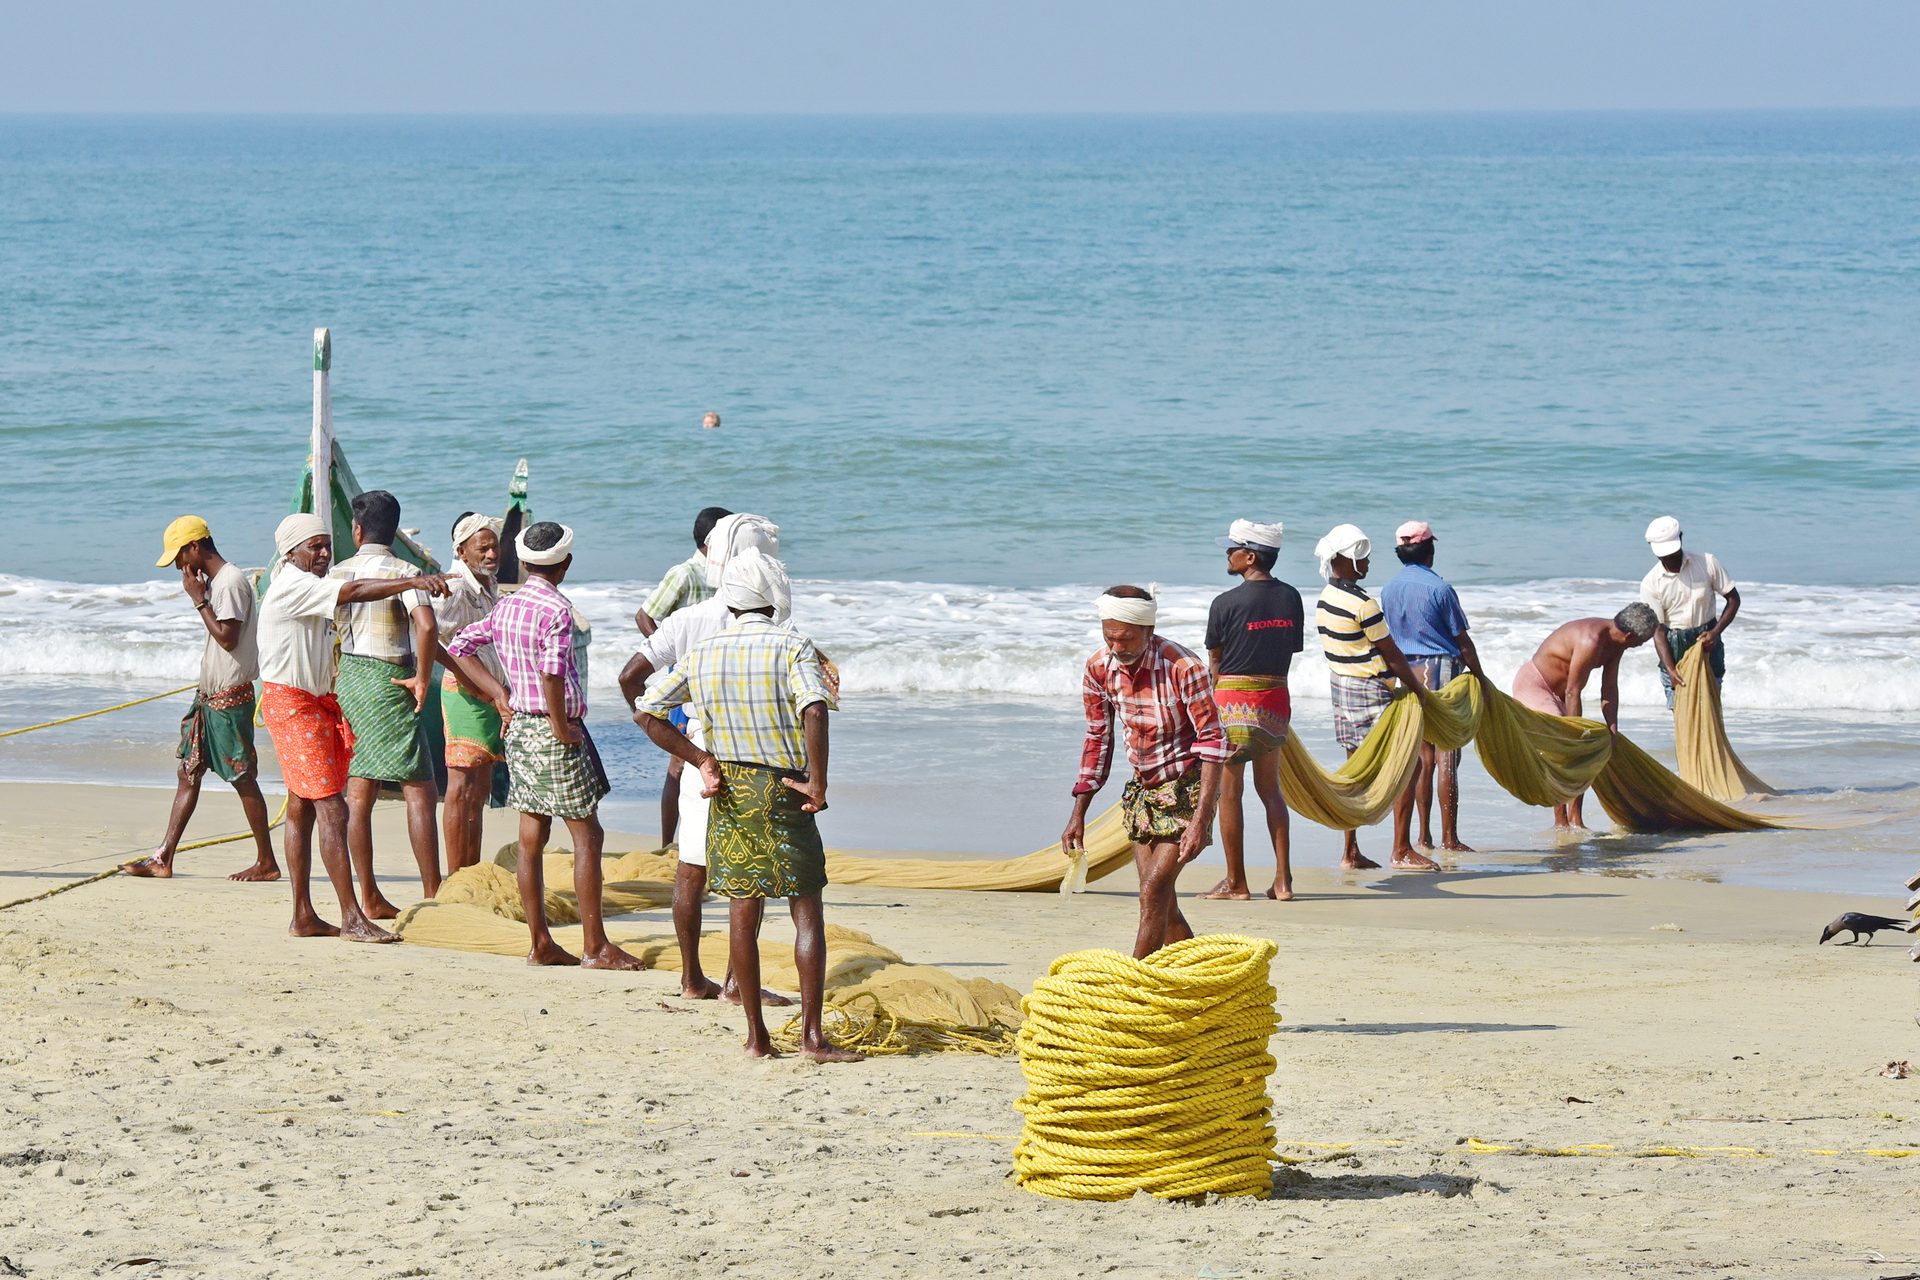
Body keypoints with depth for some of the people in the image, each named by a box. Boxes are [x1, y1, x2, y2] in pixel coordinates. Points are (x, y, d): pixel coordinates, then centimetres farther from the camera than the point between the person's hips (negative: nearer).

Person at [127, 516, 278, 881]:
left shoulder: (231, 582, -16)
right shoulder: (214, 581, 14)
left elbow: (228, 638, -23)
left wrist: (199, 600, -17)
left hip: (231, 696, -10)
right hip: (210, 694, 10)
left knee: (243, 778, -3)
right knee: (189, 772, 8)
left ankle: (266, 862, 4)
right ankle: (163, 858, 8)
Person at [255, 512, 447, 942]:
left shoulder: (313, 588, 17)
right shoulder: (292, 586, -15)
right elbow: (353, 592, -27)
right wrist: (411, 582, -32)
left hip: (318, 701, 10)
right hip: (290, 702, -10)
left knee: (301, 807, 11)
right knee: (332, 809, -13)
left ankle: (303, 917, 13)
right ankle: (352, 918, -15)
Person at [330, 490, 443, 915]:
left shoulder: (337, 574, 6)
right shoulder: (402, 572, -10)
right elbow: (427, 626, -25)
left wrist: (329, 683, 19)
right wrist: (422, 679, -13)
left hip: (348, 678, 6)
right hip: (388, 682, -6)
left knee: (359, 794, 6)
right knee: (419, 791, -4)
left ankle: (369, 898, 6)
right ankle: (432, 894, -8)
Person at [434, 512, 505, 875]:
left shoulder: (489, 586, 13)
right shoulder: (457, 589, -16)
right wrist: (462, 673, -34)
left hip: (491, 693, 10)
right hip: (466, 694, -10)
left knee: (480, 790, 14)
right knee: (462, 787, -7)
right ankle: (455, 878, -5)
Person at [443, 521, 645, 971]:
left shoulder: (505, 607, 8)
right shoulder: (557, 608, -16)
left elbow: (459, 647, 16)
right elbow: (552, 670, -28)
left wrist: (499, 695, 13)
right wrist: (561, 725, -17)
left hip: (518, 728, 8)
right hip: (553, 733, -8)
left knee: (532, 839, 10)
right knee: (587, 835, -2)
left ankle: (541, 943, 12)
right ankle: (595, 946, -2)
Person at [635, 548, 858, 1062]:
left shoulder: (701, 655, 5)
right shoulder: (792, 647, -10)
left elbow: (649, 715, 6)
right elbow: (814, 710, -26)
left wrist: (702, 760, 7)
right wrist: (818, 782, -18)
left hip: (729, 789, 4)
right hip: (783, 789, -4)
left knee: (743, 912, 9)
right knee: (807, 913, 1)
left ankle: (756, 1036, 10)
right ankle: (812, 1034, -5)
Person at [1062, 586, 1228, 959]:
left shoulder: (1183, 668, -23)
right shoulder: (1099, 668, -5)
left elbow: (1213, 743, -21)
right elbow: (1098, 740, 8)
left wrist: (1201, 819, -28)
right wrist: (1078, 815, 6)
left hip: (1186, 788, -6)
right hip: (1142, 788, 6)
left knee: (1154, 890, -15)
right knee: (1161, 902, 5)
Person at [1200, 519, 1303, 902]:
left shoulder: (1226, 604, -12)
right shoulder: (1291, 599, 3)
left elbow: (1215, 661, -4)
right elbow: (1290, 651, 8)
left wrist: (1212, 705, 10)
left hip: (1234, 699, -5)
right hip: (1276, 698, 5)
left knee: (1229, 791, 3)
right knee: (1270, 788, 14)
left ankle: (1236, 881, 6)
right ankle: (1283, 880, 9)